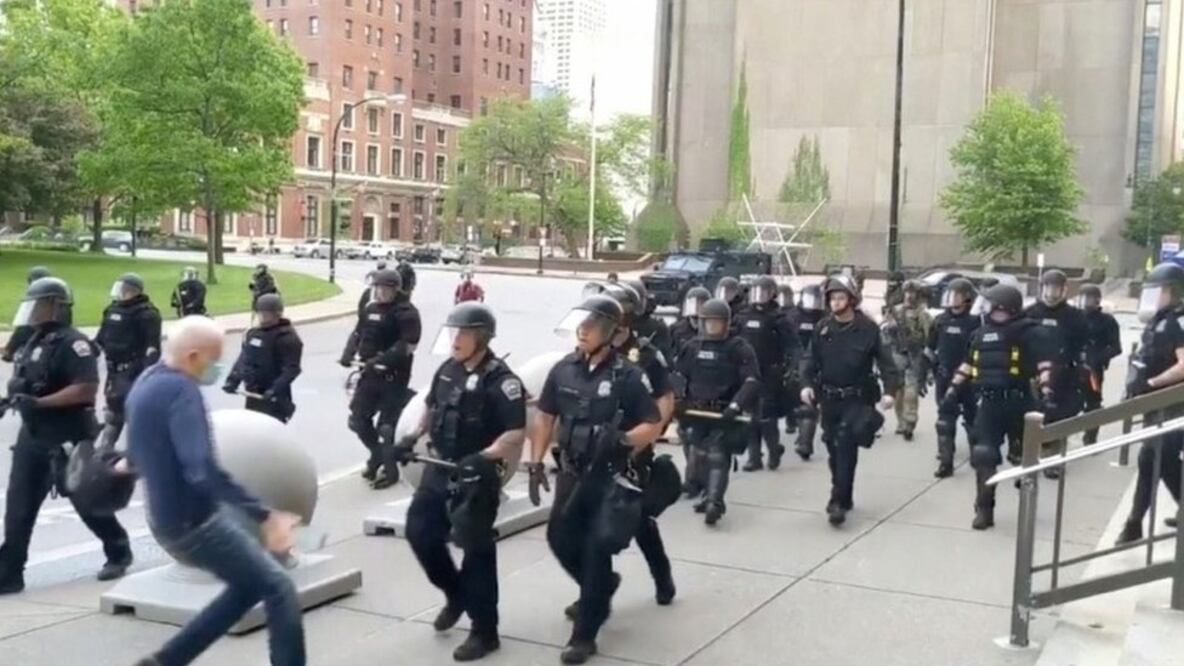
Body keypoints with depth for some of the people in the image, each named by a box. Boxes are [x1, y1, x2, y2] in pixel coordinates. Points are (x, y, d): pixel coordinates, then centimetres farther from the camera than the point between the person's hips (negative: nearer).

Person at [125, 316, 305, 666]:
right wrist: (266, 516, -36)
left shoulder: (146, 382, 7)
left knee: (249, 585, 20)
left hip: (170, 519, 10)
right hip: (194, 522, -10)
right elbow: (204, 470, -34)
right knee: (279, 590, -2)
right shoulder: (181, 391, -23)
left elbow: (143, 455, 22)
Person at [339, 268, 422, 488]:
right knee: (358, 419, 12)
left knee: (386, 426, -3)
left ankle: (390, 470, 14)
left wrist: (380, 360, -28)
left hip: (393, 377, -7)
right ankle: (377, 455, 35)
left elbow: (408, 345, -21)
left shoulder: (406, 312, -12)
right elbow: (357, 333, 16)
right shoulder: (370, 309, 10)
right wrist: (348, 354, -4)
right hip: (369, 374, 7)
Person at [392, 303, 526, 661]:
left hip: (477, 477, -7)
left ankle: (484, 632, 11)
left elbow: (517, 433, -22)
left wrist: (485, 456, -35)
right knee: (420, 533, 10)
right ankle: (455, 594, 34)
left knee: (477, 551, -1)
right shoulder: (447, 370, 6)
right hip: (438, 469, 8)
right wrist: (413, 437, 7)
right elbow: (432, 409, 22)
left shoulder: (500, 380, -17)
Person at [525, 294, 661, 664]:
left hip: (612, 476, -5)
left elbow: (653, 425, -9)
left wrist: (624, 440, -27)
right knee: (560, 538, 12)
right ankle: (601, 586, 42)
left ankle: (585, 635, 4)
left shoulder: (626, 375, -13)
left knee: (598, 546, -5)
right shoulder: (563, 370, 0)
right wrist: (536, 463, 2)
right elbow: (545, 416, 8)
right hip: (572, 472, 5)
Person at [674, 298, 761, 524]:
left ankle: (714, 502, -20)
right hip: (696, 411, 6)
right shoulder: (693, 346, 7)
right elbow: (679, 375, 15)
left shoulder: (739, 348, -8)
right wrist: (675, 399, 0)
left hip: (725, 413, -5)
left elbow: (752, 381, -14)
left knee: (718, 456, -14)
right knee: (698, 456, 13)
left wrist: (736, 405, -26)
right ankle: (709, 496, 29)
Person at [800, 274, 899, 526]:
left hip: (856, 399, -4)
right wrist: (807, 384, -12)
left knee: (846, 447, -14)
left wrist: (890, 390, -20)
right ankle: (844, 497, 27)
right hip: (829, 398, 4)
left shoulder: (867, 328, -8)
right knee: (833, 449, 11)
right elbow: (812, 359, 4)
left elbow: (885, 361, -8)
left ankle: (838, 502, -13)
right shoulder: (823, 327, 3)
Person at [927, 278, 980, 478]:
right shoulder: (941, 321, 3)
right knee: (945, 421, 3)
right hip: (945, 379, 3)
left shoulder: (975, 322, -10)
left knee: (973, 419, 11)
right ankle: (945, 462, 6)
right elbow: (930, 349, 11)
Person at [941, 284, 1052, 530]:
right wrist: (952, 389, 19)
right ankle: (984, 510, 3)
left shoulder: (1028, 331, -8)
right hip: (989, 402, 4)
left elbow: (1044, 363, -17)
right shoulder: (983, 332, 10)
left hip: (1018, 401, -4)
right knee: (983, 455, -5)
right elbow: (968, 363, 20)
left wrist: (1046, 392, -28)